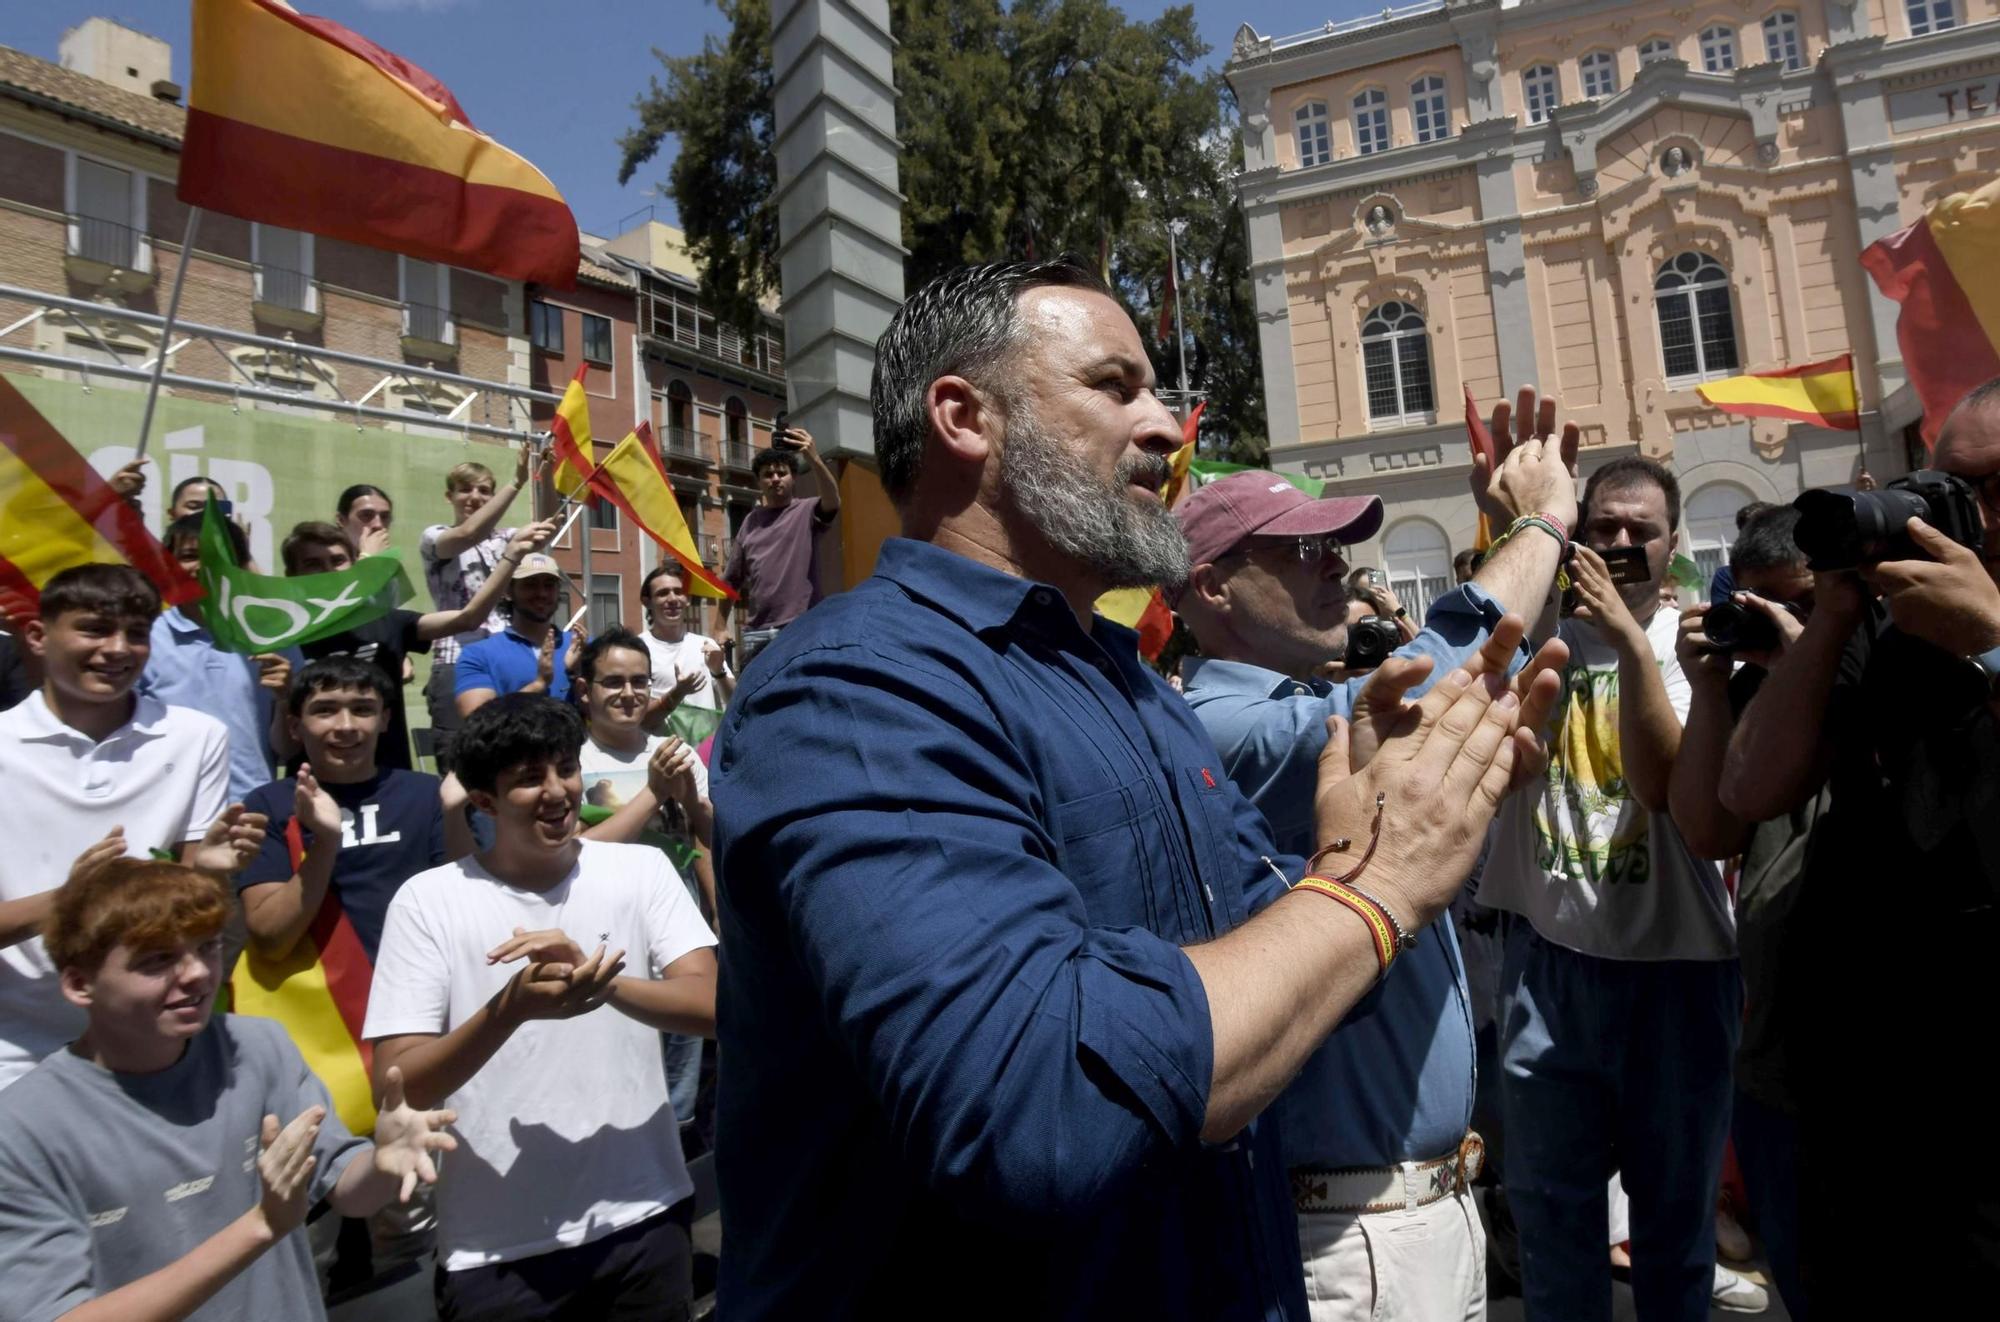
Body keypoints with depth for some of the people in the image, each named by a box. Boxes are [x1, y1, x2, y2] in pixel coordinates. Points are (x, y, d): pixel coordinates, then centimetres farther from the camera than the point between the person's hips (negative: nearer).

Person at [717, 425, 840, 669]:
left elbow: (833, 501, -20)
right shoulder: (750, 521, 15)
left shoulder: (806, 513, 4)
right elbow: (730, 579, 16)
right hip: (756, 633, 4)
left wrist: (814, 458, -34)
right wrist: (720, 627, 10)